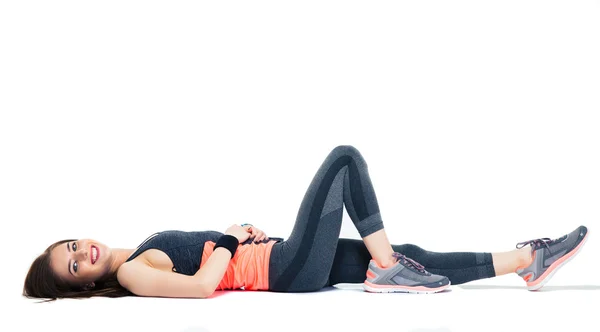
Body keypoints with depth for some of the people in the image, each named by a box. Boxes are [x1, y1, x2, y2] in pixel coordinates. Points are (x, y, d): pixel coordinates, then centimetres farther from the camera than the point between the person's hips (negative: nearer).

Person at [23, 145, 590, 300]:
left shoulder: (137, 257, 16)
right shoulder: (129, 274, -11)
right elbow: (202, 286, -27)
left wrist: (237, 234, 7)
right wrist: (229, 242, -10)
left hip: (288, 262, 8)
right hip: (288, 270, -8)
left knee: (405, 257, 4)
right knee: (345, 157, -8)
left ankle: (526, 260, 8)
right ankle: (388, 271, -7)